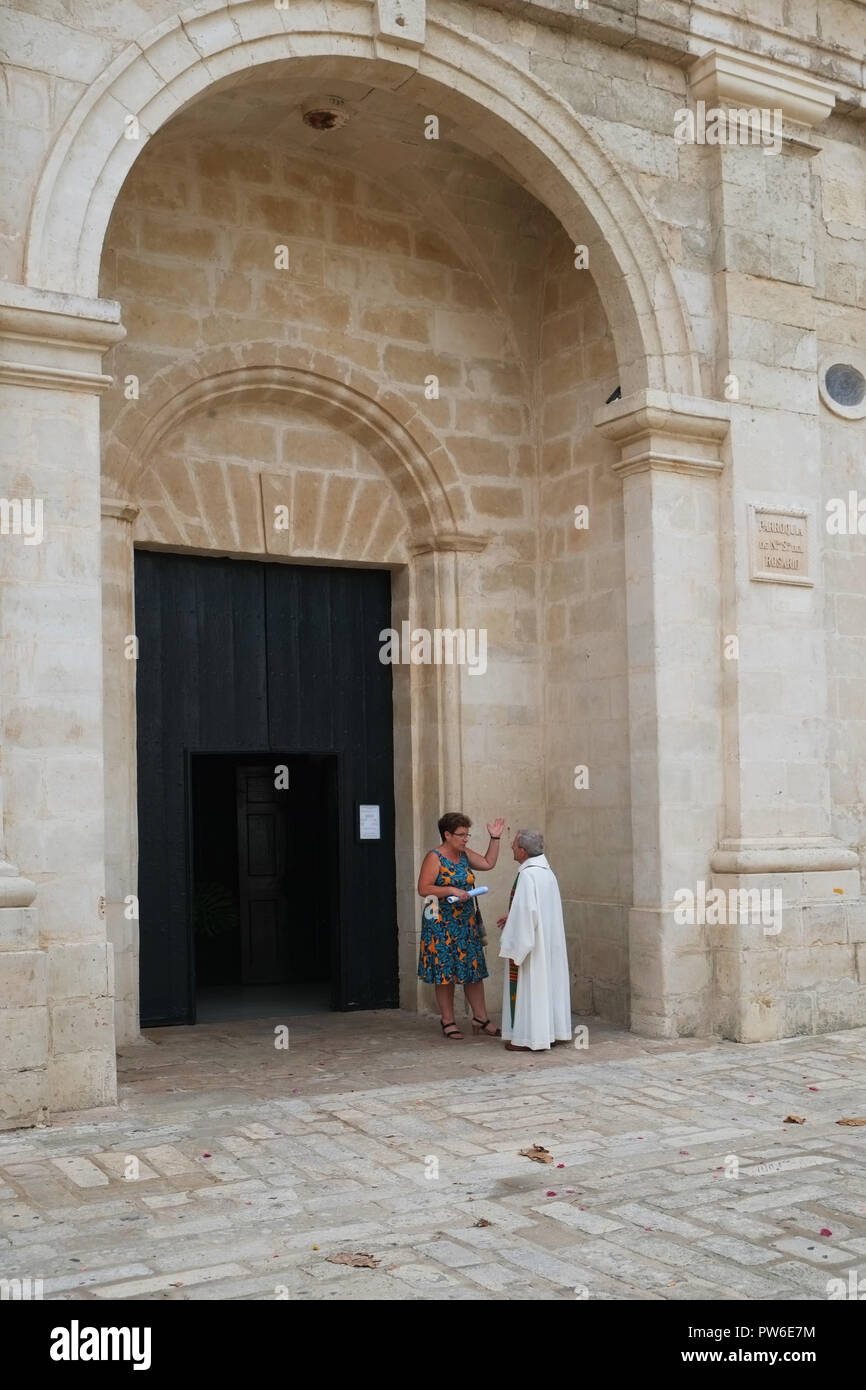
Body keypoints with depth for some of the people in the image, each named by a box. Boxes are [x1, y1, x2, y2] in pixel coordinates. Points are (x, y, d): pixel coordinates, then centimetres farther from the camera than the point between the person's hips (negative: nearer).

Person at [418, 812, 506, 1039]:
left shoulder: (464, 854, 10)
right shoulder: (434, 858, -11)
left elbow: (488, 863, 19)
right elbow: (423, 888, -16)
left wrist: (495, 838, 14)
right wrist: (451, 891, -22)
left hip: (467, 922, 7)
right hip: (442, 924, -7)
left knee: (474, 970, 6)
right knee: (445, 972, 1)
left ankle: (480, 1018, 12)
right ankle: (448, 1021, 10)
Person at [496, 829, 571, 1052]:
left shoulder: (528, 875, -20)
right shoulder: (547, 871, 9)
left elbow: (526, 912, -23)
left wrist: (510, 945, -17)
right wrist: (512, 918, 20)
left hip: (528, 941, -9)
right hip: (548, 943, 9)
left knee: (527, 986, -1)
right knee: (547, 983, 14)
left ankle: (529, 1037, 3)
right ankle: (549, 1031, 21)